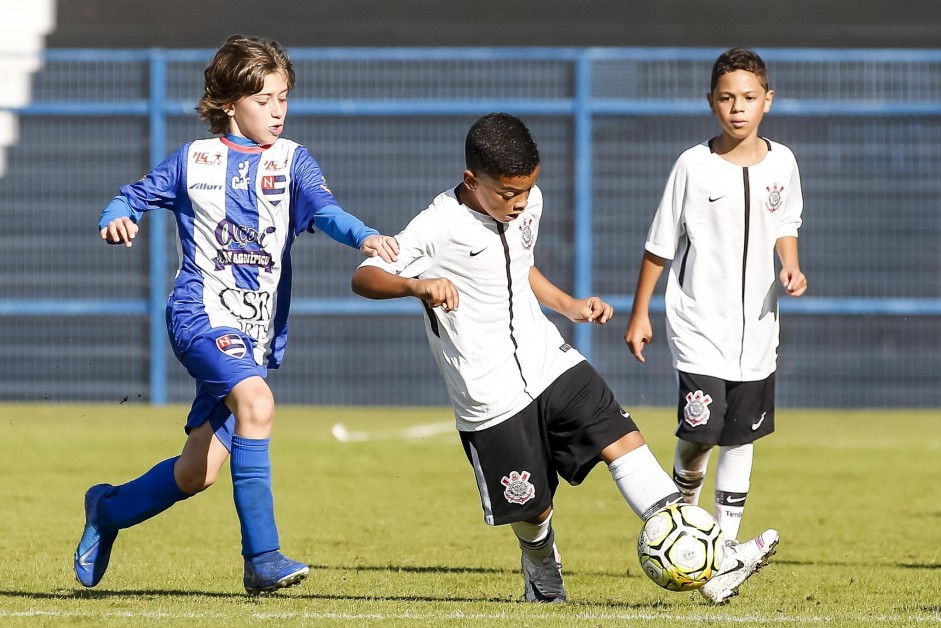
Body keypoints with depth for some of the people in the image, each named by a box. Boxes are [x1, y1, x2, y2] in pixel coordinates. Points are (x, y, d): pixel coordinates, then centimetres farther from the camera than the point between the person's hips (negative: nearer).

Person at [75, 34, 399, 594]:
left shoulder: (293, 161, 5)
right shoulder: (194, 160, 5)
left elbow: (325, 210, -12)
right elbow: (139, 194, 16)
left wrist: (364, 236, -34)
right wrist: (118, 217, -9)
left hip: (258, 332, 3)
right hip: (202, 315, -3)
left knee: (198, 473, 6)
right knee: (256, 401, -32)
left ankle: (110, 509, 36)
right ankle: (262, 558, -31)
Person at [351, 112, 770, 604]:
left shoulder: (528, 205, 4)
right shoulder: (438, 229, -18)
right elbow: (364, 278, -23)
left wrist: (570, 306, 11)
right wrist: (417, 286, -42)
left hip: (547, 360, 5)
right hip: (490, 395, -5)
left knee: (621, 438, -13)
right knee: (530, 508, 3)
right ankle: (544, 581, 37)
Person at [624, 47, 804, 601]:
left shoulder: (781, 162, 0)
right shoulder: (694, 167, -11)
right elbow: (660, 244, -3)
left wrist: (791, 267, -1)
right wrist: (639, 314, 0)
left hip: (757, 323, 4)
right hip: (699, 322, -4)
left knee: (743, 436, 9)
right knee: (699, 432, -15)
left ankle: (726, 541, 19)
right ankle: (685, 507, 15)